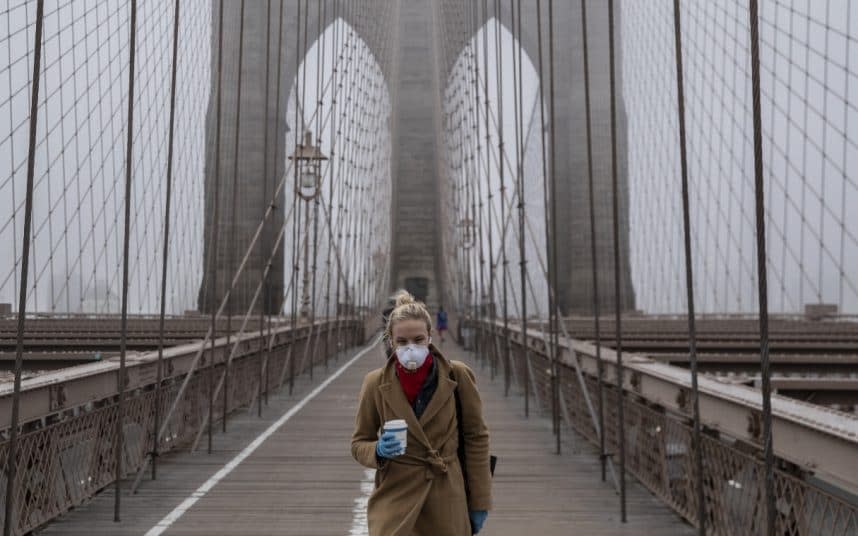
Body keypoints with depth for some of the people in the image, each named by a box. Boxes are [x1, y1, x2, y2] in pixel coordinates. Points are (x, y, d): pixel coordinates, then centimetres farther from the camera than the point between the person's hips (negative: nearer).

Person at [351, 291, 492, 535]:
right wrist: (379, 451, -18)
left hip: (447, 500, 1)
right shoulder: (376, 383, -5)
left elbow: (476, 437, 2)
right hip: (395, 498, 0)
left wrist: (479, 502, 2)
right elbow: (359, 443, 5)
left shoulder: (457, 376, -7)